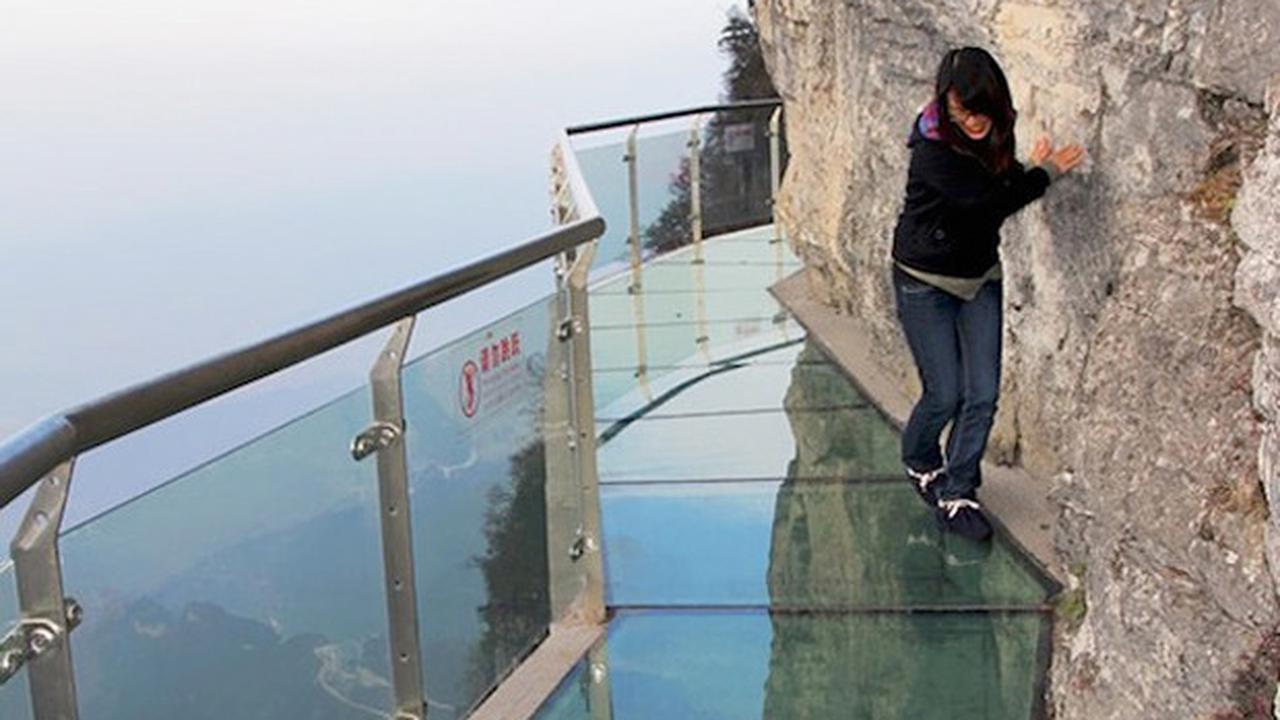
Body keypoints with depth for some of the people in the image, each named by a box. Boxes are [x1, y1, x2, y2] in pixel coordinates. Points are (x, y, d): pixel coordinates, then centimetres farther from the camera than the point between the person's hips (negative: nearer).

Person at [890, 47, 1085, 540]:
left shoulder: (994, 133, -5)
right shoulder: (934, 150, -26)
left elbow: (1003, 189, 4)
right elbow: (989, 203, -29)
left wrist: (1028, 170, -14)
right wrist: (1044, 172, -19)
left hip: (981, 278, 6)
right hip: (926, 282, -6)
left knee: (983, 394, 1)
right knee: (945, 394, 0)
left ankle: (957, 493, 16)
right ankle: (920, 463, 32)